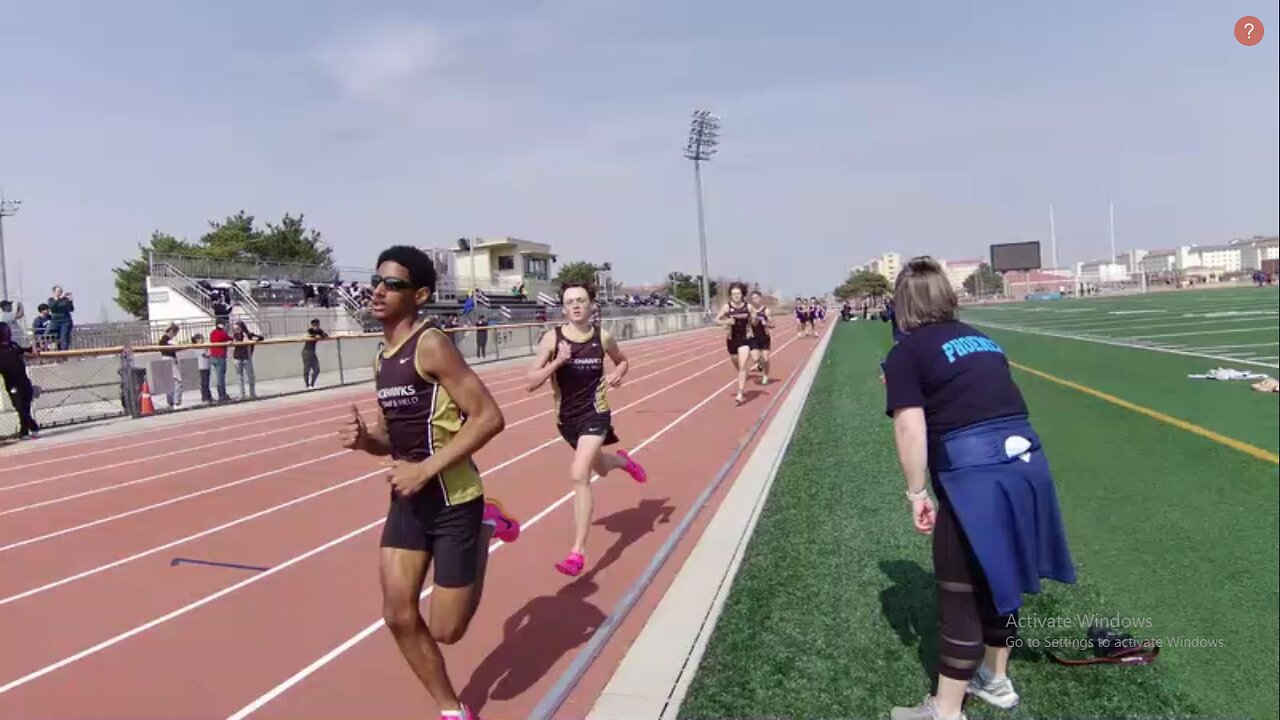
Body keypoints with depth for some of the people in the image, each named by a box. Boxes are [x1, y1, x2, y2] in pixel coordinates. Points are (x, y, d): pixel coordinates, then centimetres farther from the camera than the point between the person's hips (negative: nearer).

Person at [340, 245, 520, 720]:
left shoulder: (431, 346, -17)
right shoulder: (382, 358, 8)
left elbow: (489, 417, -22)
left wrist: (426, 469, -23)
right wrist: (365, 439, -6)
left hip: (453, 501, -7)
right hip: (408, 500, 7)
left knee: (446, 630, 3)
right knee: (398, 616, 4)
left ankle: (485, 528, 26)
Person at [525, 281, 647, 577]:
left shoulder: (603, 337, -7)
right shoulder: (552, 338, -11)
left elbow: (623, 361, 15)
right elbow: (530, 383, -15)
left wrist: (618, 374, -8)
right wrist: (557, 362, -29)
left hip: (595, 414, -3)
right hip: (566, 418, 3)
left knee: (579, 475, -21)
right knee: (600, 469, 25)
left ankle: (578, 552, -15)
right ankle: (623, 461, 65)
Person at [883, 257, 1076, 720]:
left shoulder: (906, 352, -1)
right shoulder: (980, 339, 19)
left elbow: (910, 426, -9)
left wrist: (917, 493, -3)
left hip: (974, 475, -7)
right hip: (1025, 461, 7)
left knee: (960, 595, 5)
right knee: (999, 579, 24)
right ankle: (995, 678, 42)